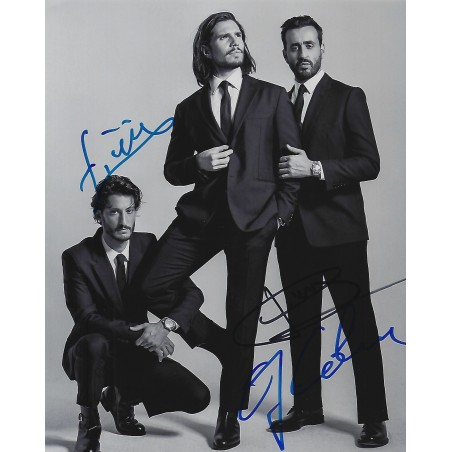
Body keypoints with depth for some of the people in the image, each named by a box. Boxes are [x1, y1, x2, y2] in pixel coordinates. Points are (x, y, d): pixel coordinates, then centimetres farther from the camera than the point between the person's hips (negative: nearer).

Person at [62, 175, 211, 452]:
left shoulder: (149, 246, -4)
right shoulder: (78, 257, -13)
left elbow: (192, 294, -10)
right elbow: (86, 316, -23)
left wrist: (165, 323, -31)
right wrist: (135, 333, -38)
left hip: (137, 352, 3)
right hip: (94, 352, -3)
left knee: (197, 398, -14)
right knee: (95, 343, -39)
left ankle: (122, 397, 14)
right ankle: (89, 422, -9)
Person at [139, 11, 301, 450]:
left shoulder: (272, 97, 8)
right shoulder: (189, 108, 13)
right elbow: (172, 171, 14)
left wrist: (281, 213, -3)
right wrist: (198, 162, -7)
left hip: (254, 218, -2)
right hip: (201, 214, 2)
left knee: (242, 322, 4)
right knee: (149, 288, -13)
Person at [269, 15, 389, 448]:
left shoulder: (348, 98, -1)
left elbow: (369, 163, -9)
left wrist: (315, 168, -19)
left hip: (339, 230, -5)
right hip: (294, 232, 5)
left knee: (359, 325, -1)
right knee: (301, 324, 13)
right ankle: (307, 406, 26)